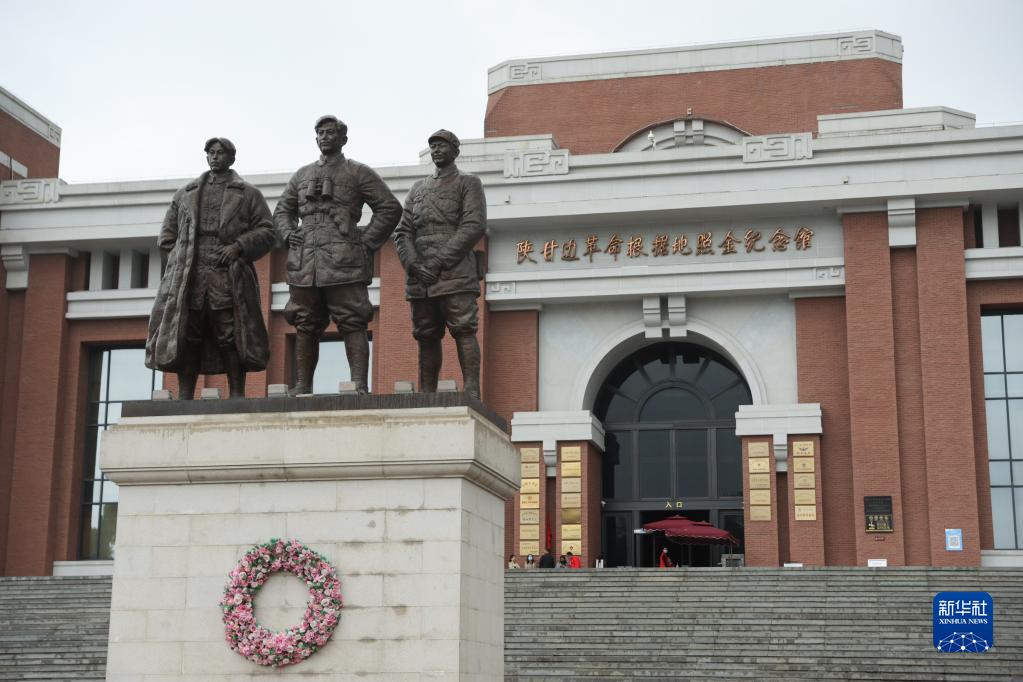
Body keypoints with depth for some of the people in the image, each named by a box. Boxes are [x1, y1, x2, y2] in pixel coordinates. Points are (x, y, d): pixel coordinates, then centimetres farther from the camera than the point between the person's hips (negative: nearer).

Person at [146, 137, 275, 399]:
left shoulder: (249, 194, 15)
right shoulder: (185, 193, 23)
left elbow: (267, 233, 6)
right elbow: (168, 231, 24)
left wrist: (239, 247, -9)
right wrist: (177, 256, 7)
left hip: (228, 276, -2)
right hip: (187, 276, 3)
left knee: (231, 337, -7)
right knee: (185, 336, -3)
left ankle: (237, 397, -4)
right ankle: (184, 399, -2)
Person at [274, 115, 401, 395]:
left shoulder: (358, 173, 7)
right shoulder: (301, 175, 21)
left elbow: (390, 208, 4)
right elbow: (282, 210, 29)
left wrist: (368, 242, -3)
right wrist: (287, 234, 8)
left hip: (344, 262, -5)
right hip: (305, 264, 5)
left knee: (353, 324, -9)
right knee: (305, 327, 7)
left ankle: (360, 387, -12)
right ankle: (302, 386, 12)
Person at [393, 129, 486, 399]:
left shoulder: (468, 183, 9)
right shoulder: (418, 189, 24)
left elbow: (474, 227, -5)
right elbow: (402, 232, 15)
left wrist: (438, 262, -13)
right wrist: (414, 265, -6)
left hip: (456, 274, -5)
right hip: (420, 277, 5)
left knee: (464, 331, -12)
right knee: (426, 337, 4)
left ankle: (472, 395, -17)